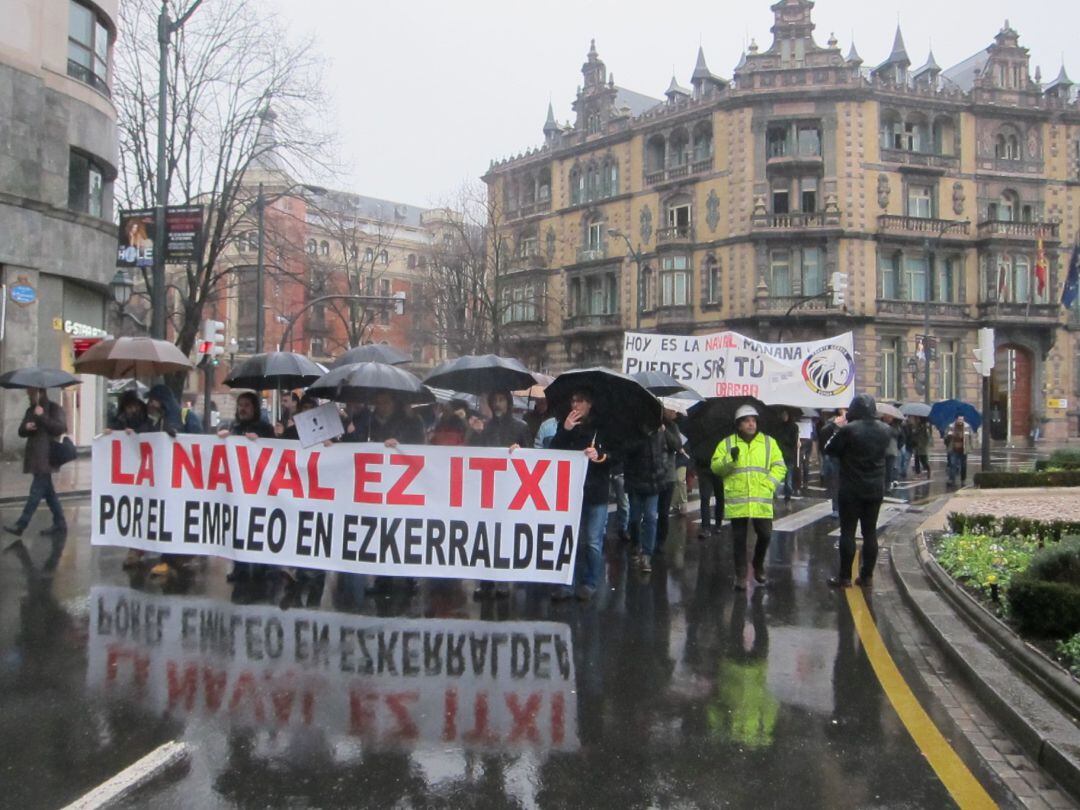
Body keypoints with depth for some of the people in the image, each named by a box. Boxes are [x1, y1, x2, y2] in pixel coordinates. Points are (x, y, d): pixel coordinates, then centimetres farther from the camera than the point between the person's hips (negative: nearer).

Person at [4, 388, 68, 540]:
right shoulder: (31, 410, 16)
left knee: (36, 491, -8)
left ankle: (21, 525, -9)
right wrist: (26, 427, -6)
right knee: (48, 491, 9)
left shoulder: (54, 408, -5)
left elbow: (61, 428, -17)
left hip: (47, 457, -8)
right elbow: (21, 432, 16)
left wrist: (42, 416, -20)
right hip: (35, 456, 8)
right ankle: (60, 525, 14)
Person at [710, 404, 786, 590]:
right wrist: (729, 459, -19)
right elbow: (716, 467, 0)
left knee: (765, 535, 3)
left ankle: (758, 567, 30)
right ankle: (741, 575, 15)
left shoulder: (769, 442, 8)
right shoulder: (727, 443, 5)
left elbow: (779, 467, 6)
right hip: (737, 501, -1)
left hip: (762, 501, 1)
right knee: (739, 538, 4)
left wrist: (769, 485, -8)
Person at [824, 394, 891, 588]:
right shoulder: (885, 430, 1)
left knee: (848, 532, 1)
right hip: (876, 489, 5)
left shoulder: (849, 429, -18)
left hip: (851, 489, -5)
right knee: (870, 532, 10)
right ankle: (867, 575, 14)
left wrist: (839, 429, 3)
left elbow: (830, 450, -9)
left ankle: (845, 576, 4)